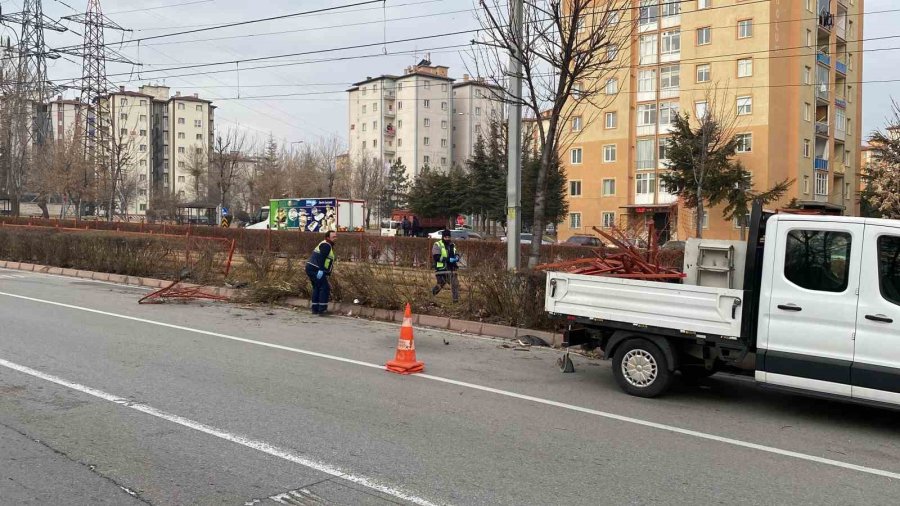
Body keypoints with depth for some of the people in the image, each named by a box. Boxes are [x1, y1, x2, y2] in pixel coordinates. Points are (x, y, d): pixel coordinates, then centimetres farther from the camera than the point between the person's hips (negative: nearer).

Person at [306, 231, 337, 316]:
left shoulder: (328, 246, 24)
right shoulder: (326, 245, -10)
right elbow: (321, 258, -23)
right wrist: (321, 270, -30)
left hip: (310, 268, 11)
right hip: (315, 269, -11)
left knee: (317, 288, 19)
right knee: (325, 288, -8)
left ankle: (315, 308, 23)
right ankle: (322, 309, -8)